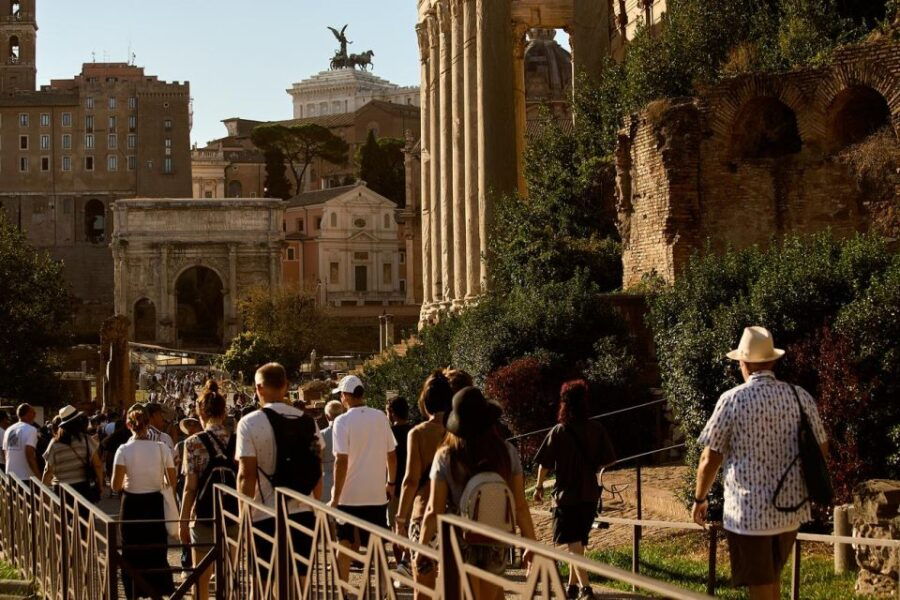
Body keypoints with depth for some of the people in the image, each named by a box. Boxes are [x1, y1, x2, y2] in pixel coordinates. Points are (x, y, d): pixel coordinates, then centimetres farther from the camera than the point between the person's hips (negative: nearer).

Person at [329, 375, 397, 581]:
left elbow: (341, 461, -15)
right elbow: (391, 454, 7)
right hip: (377, 494, 3)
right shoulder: (381, 417, 2)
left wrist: (336, 497, -10)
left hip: (349, 494, -3)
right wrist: (391, 483, 20)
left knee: (345, 545, 8)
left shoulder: (342, 421, -11)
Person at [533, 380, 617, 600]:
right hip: (590, 494, 4)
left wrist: (539, 486, 9)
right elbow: (608, 460, 3)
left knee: (573, 543, -3)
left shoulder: (558, 432, -10)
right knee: (578, 542, 18)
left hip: (566, 493, -4)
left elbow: (544, 463, -6)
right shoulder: (596, 429, -2)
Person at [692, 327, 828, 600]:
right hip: (791, 508, 5)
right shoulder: (800, 397, -1)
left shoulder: (733, 400, -12)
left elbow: (709, 459, -8)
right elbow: (822, 449, 8)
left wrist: (700, 499, 7)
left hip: (748, 512, -5)